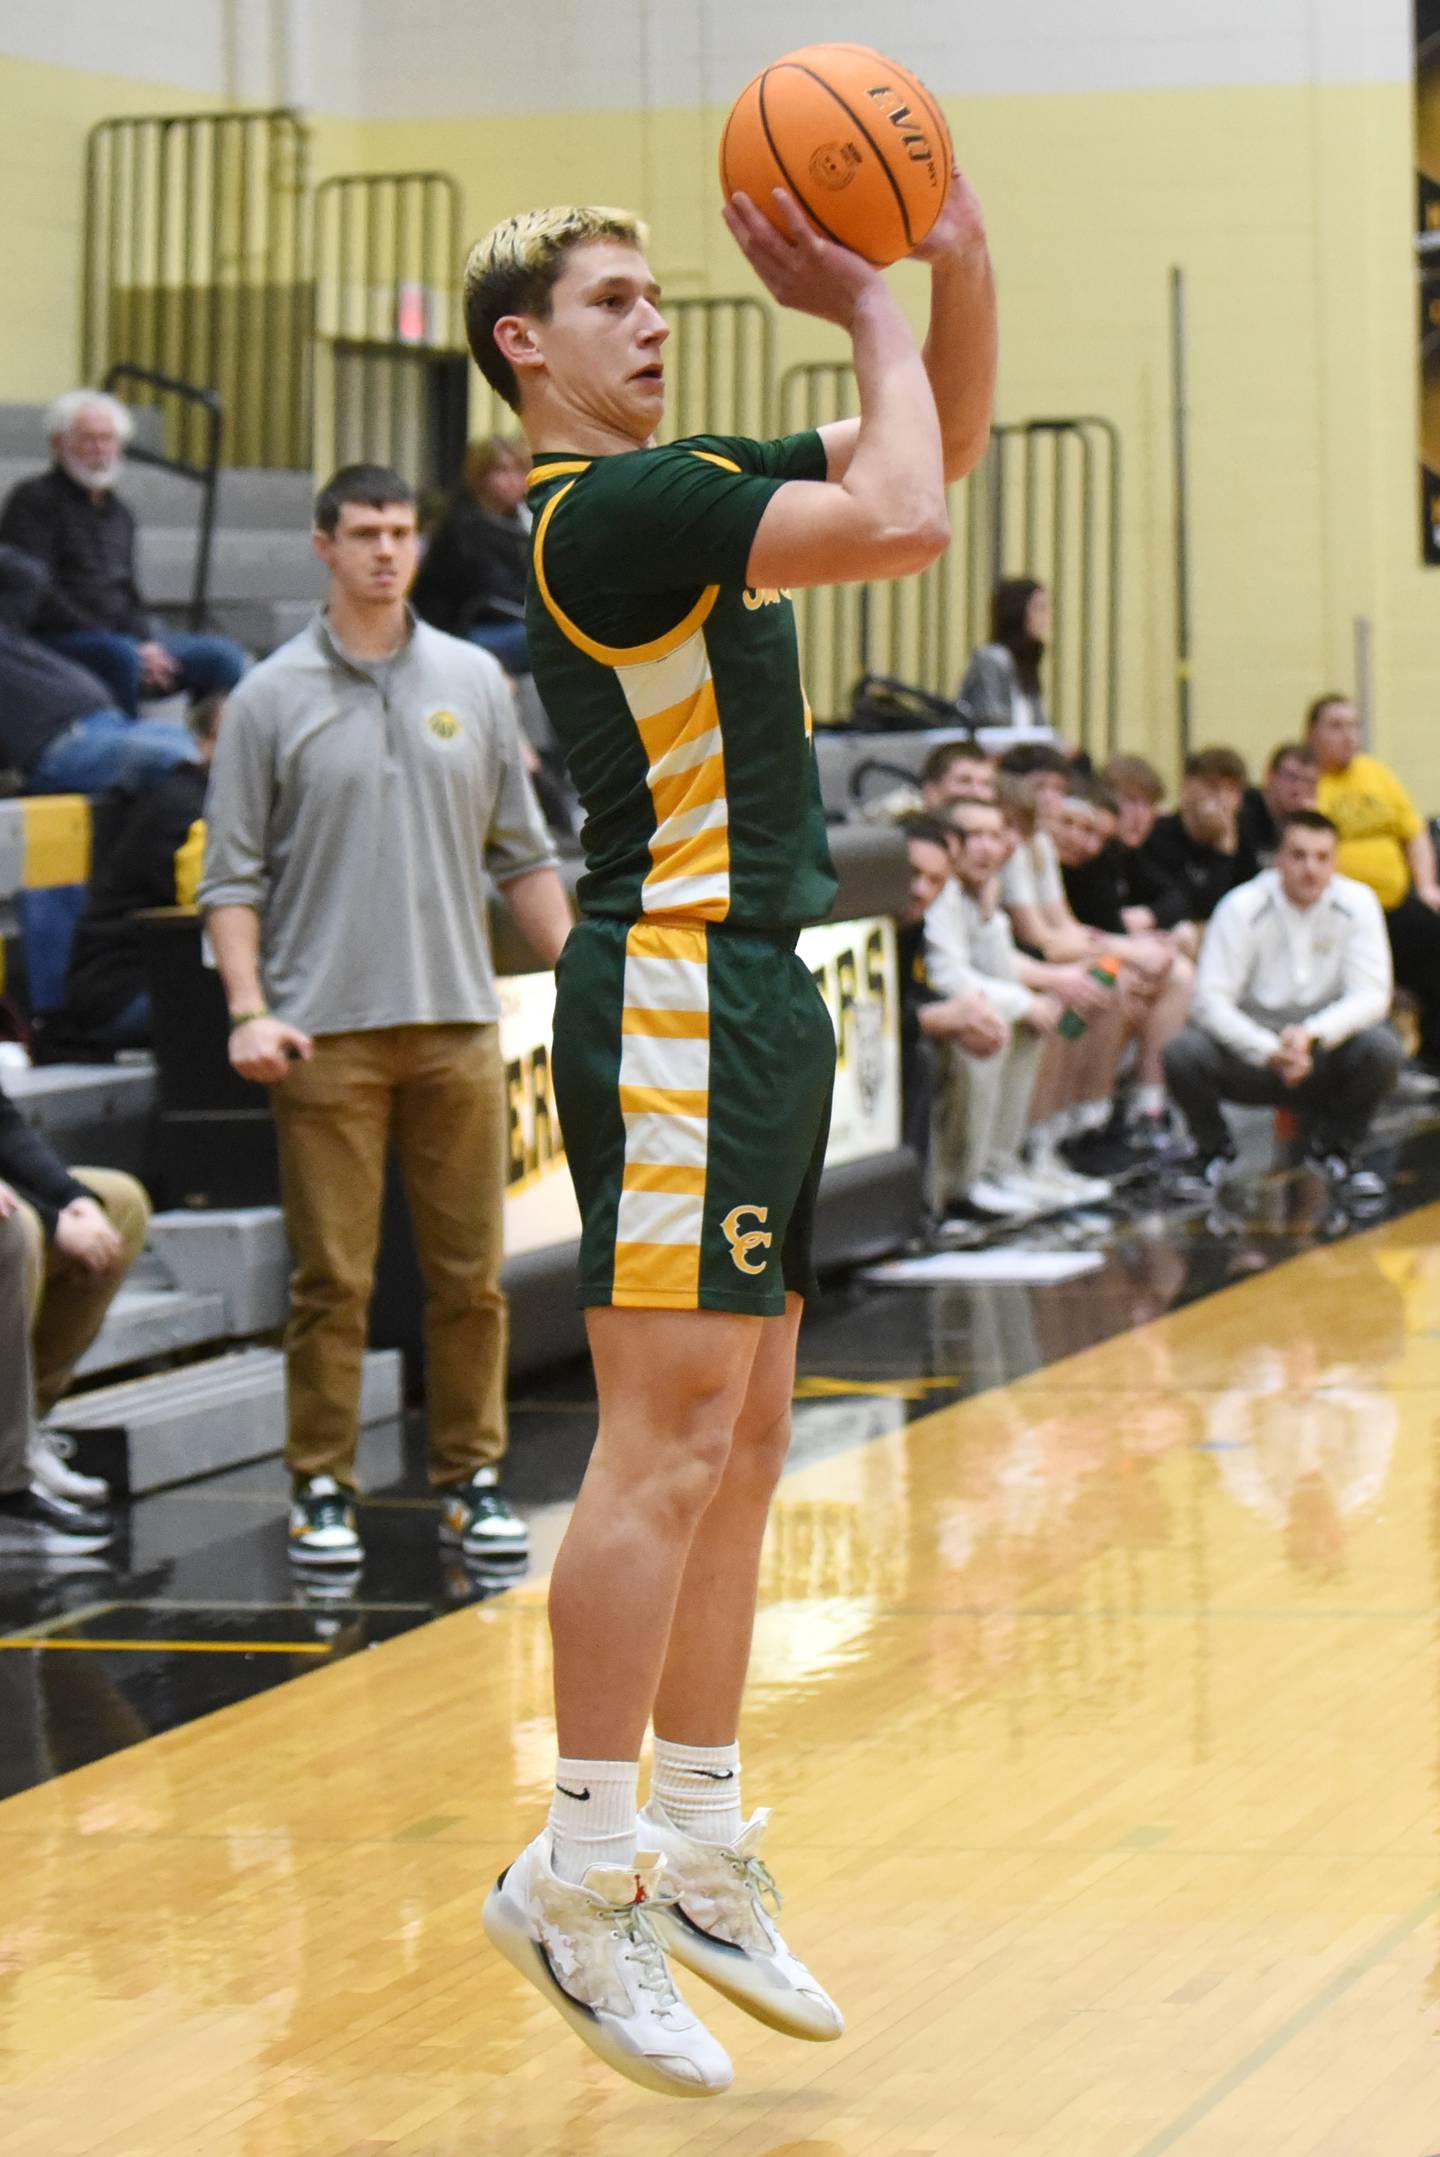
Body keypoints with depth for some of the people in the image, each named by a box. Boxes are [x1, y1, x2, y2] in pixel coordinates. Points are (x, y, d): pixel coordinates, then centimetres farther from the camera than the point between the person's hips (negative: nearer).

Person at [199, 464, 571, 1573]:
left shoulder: (475, 681, 9)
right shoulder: (273, 698, 0)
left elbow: (524, 854, 14)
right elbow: (233, 875, 0)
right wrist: (248, 1011, -10)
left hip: (458, 1024, 3)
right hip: (326, 1033, -3)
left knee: (470, 1272, 4)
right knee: (333, 1277, -1)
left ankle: (472, 1478, 14)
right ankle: (324, 1490, 7)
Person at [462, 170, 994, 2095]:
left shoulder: (688, 486, 16)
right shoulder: (611, 508, -14)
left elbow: (942, 451, 21)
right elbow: (905, 524, -23)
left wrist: (960, 265, 5)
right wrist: (870, 309, -10)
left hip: (752, 996, 10)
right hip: (675, 996, -10)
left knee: (738, 1443, 11)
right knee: (670, 1439, -11)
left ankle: (696, 1856, 17)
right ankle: (578, 1873, -7)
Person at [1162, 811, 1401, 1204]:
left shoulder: (1357, 903, -5)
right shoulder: (1243, 907, -10)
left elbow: (1372, 994, -11)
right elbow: (1210, 999, -16)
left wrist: (1311, 1035, -30)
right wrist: (1270, 1051, -31)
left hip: (1324, 1054, 1)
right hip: (1249, 1055, -1)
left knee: (1382, 1049, -29)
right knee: (1184, 1053, -30)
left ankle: (1333, 1146, 2)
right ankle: (1213, 1149, 4)